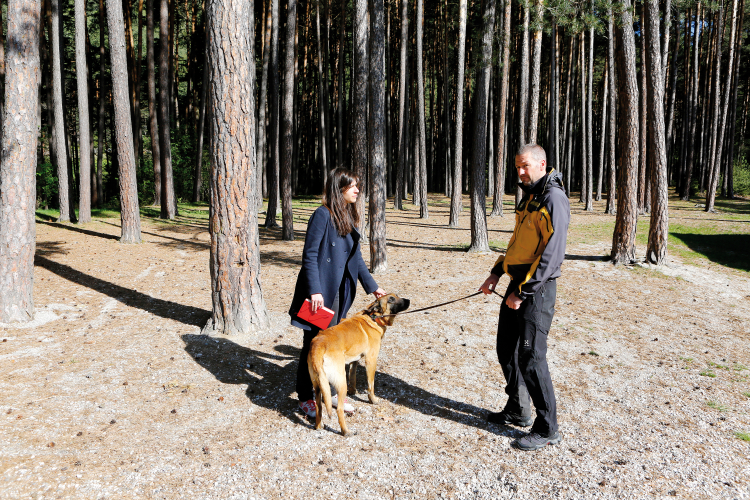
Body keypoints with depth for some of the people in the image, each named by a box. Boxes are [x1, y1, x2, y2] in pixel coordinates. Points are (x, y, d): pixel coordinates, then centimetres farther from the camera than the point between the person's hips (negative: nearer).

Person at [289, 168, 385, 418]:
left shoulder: (348, 217, 11)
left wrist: (372, 286, 16)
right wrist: (315, 291, -23)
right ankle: (305, 397, 19)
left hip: (339, 293, 7)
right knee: (313, 344, 4)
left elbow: (356, 257, 16)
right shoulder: (323, 215, -14)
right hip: (320, 293, -7)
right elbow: (309, 255, -16)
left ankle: (333, 392, 27)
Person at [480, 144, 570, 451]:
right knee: (506, 349, 16)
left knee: (530, 357, -6)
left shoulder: (553, 198, -14)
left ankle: (547, 430, 7)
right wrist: (496, 272, 13)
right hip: (518, 285, 10)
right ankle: (518, 411, 34)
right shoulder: (529, 198, 16)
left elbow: (552, 253, -21)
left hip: (537, 289, -10)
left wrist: (524, 291, -21)